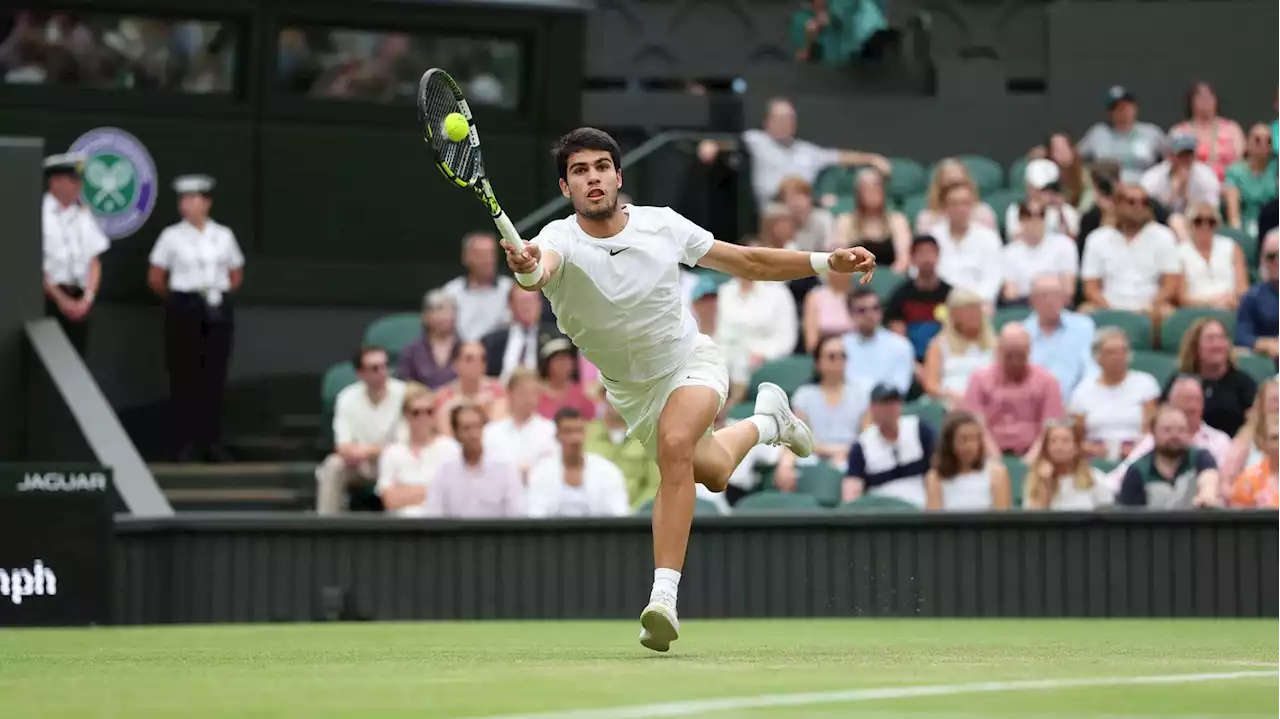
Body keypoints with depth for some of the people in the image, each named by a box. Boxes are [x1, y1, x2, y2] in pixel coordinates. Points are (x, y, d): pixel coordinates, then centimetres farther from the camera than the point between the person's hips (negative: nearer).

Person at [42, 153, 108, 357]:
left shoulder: (83, 215, 9)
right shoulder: (40, 214, -7)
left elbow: (94, 261, 8)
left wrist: (87, 298, -5)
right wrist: (61, 299, -11)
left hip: (79, 300, 5)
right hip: (49, 298, -5)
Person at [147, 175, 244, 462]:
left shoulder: (223, 236, 7)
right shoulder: (172, 236, -1)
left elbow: (236, 276, 17)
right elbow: (155, 278, 4)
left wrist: (220, 294, 8)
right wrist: (176, 299, 10)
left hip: (218, 309, 2)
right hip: (184, 309, -2)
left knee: (215, 375, 2)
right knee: (184, 375, -3)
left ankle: (212, 441, 8)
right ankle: (185, 442, 1)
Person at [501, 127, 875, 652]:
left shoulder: (661, 225, -20)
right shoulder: (561, 240, -27)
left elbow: (747, 262, -6)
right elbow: (542, 260, -53)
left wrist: (827, 263, -13)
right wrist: (527, 270, -78)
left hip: (691, 360, -2)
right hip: (631, 388, 2)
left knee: (675, 443, -33)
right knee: (712, 473, 19)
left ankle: (664, 598, -34)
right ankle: (766, 420, 55)